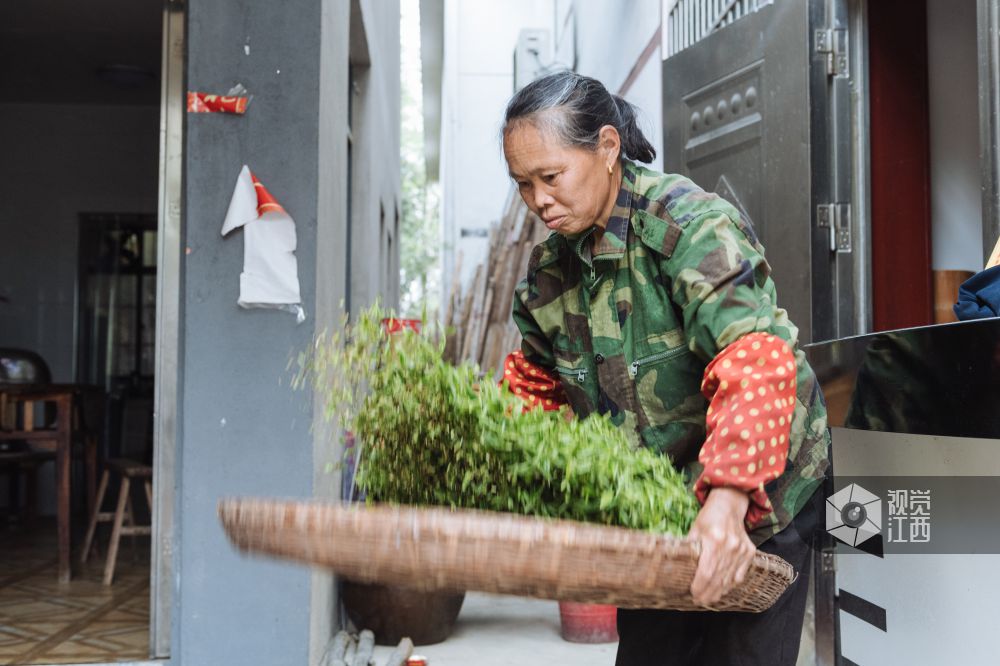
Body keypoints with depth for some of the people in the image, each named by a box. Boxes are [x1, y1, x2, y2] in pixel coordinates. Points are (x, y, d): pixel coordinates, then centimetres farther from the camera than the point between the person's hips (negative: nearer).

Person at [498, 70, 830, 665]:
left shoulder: (689, 224, -23)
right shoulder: (550, 265, 0)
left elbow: (755, 363, -35)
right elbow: (535, 384, 12)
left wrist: (728, 500, -46)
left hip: (757, 495, -6)